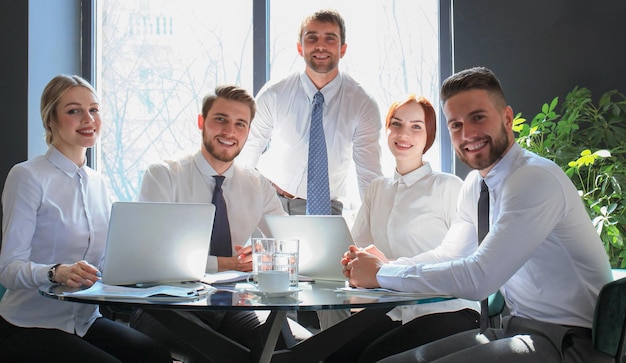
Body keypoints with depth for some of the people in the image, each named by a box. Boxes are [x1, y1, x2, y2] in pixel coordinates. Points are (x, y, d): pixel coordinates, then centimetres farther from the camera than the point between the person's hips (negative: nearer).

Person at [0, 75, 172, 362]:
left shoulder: (97, 182, 12)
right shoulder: (28, 176, -9)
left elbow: (108, 257, 12)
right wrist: (58, 272, -34)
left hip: (85, 319, 6)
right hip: (28, 327, -6)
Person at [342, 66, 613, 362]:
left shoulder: (536, 180, -20)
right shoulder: (474, 184, 8)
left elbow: (478, 279, -25)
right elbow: (449, 254, 18)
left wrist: (382, 273, -16)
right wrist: (384, 265, -2)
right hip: (517, 327, 8)